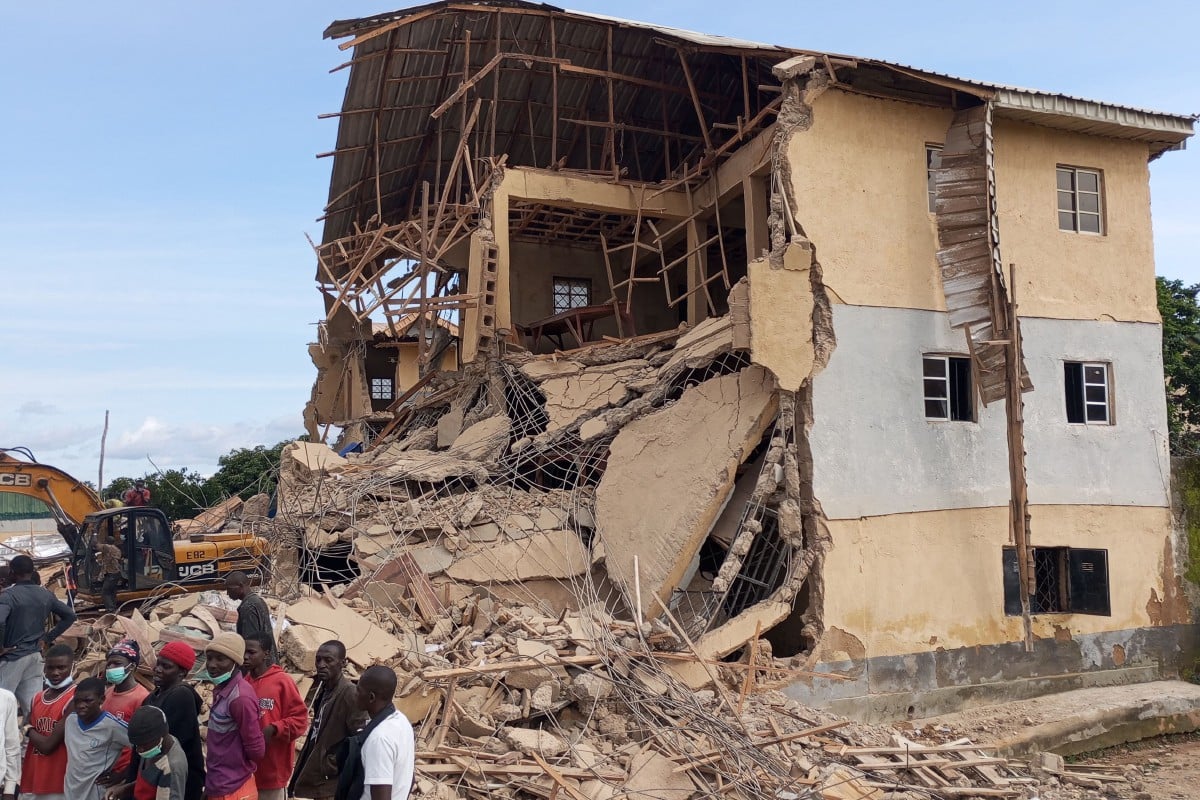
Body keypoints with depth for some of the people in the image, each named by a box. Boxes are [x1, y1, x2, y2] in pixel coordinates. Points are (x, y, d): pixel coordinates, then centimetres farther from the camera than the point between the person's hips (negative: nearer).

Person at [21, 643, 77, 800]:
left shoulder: (76, 699, -13)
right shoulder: (37, 699, 12)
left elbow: (48, 745, -15)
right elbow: (27, 741, 16)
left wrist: (29, 730, 2)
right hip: (31, 784, 7)